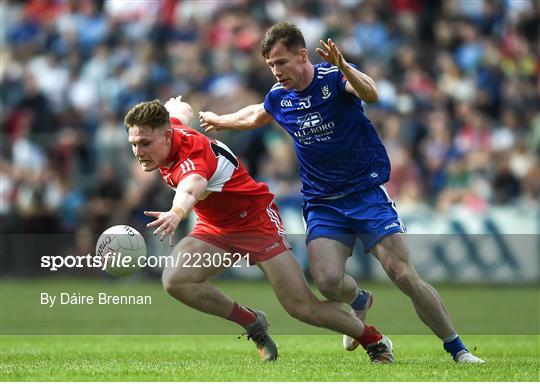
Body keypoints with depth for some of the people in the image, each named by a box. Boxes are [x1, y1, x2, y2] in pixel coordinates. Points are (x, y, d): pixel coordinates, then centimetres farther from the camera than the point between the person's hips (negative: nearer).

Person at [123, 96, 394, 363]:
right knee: (175, 279, -19)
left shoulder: (192, 155, -36)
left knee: (303, 307, -12)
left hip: (255, 220, -8)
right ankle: (253, 324, 2)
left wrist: (176, 213, -83)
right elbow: (182, 110, 15)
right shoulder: (168, 127, -11)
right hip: (214, 228, 8)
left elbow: (190, 189, -61)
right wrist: (174, 106, 39)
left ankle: (374, 340, 14)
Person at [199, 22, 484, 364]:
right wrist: (217, 121, 42)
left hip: (367, 191, -4)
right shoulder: (279, 98, 3)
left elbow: (371, 94, -35)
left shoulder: (334, 77, -13)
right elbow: (253, 117, 28)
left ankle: (457, 349, -1)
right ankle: (360, 300, 18)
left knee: (405, 277, -15)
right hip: (322, 203, 4)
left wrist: (344, 69, -54)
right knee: (327, 281, -19)